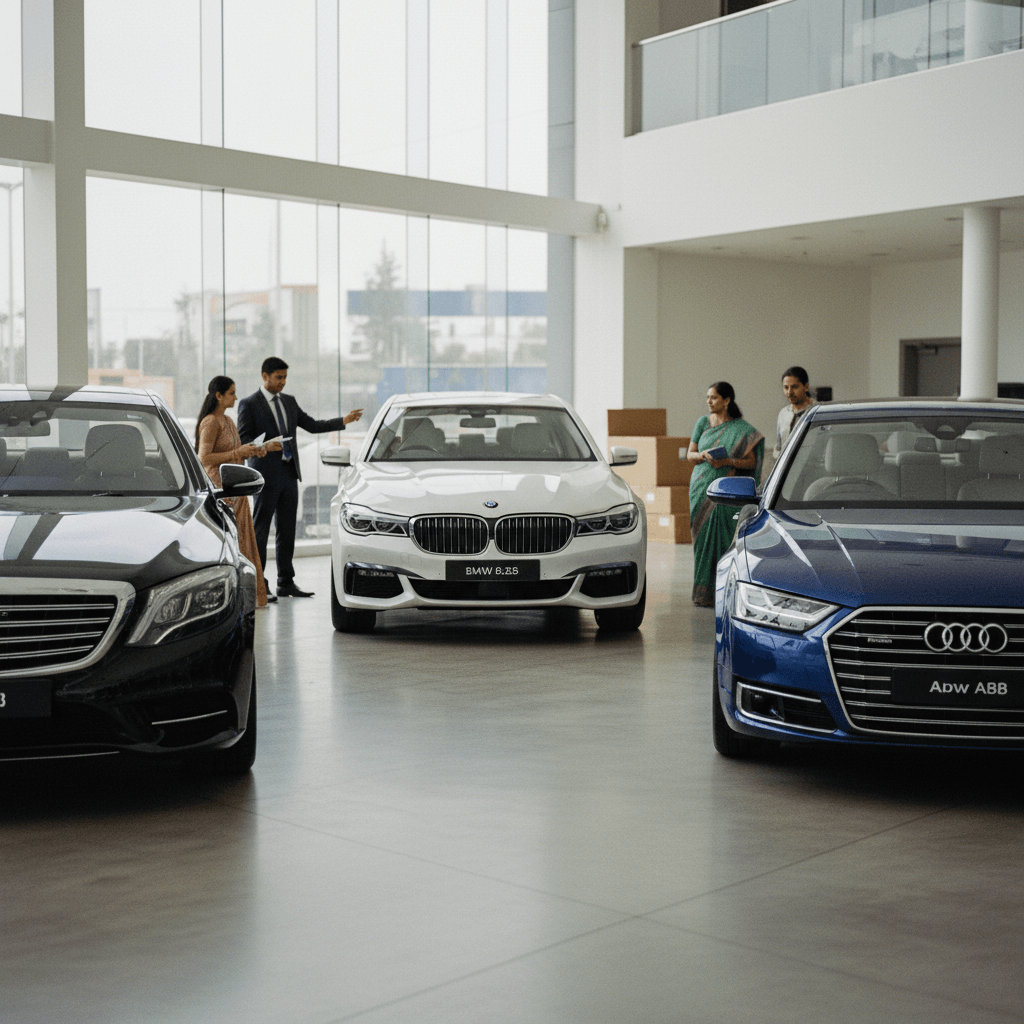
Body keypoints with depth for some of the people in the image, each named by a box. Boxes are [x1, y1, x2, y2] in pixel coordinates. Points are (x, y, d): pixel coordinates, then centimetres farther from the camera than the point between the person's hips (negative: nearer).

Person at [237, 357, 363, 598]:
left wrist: (344, 421, 8)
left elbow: (313, 425, 16)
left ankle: (286, 583, 13)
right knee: (260, 530, -4)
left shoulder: (289, 402, 16)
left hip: (289, 474, 6)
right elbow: (242, 438, -6)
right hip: (267, 475, -6)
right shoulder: (249, 404, -3)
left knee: (287, 531, 8)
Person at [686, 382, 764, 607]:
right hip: (701, 488, 3)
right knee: (703, 536, 1)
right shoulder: (703, 422, 10)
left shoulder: (741, 429, 0)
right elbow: (690, 453, 11)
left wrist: (728, 461, -20)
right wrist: (703, 455, -11)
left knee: (723, 538, -7)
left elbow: (750, 461, -4)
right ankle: (703, 591, 7)